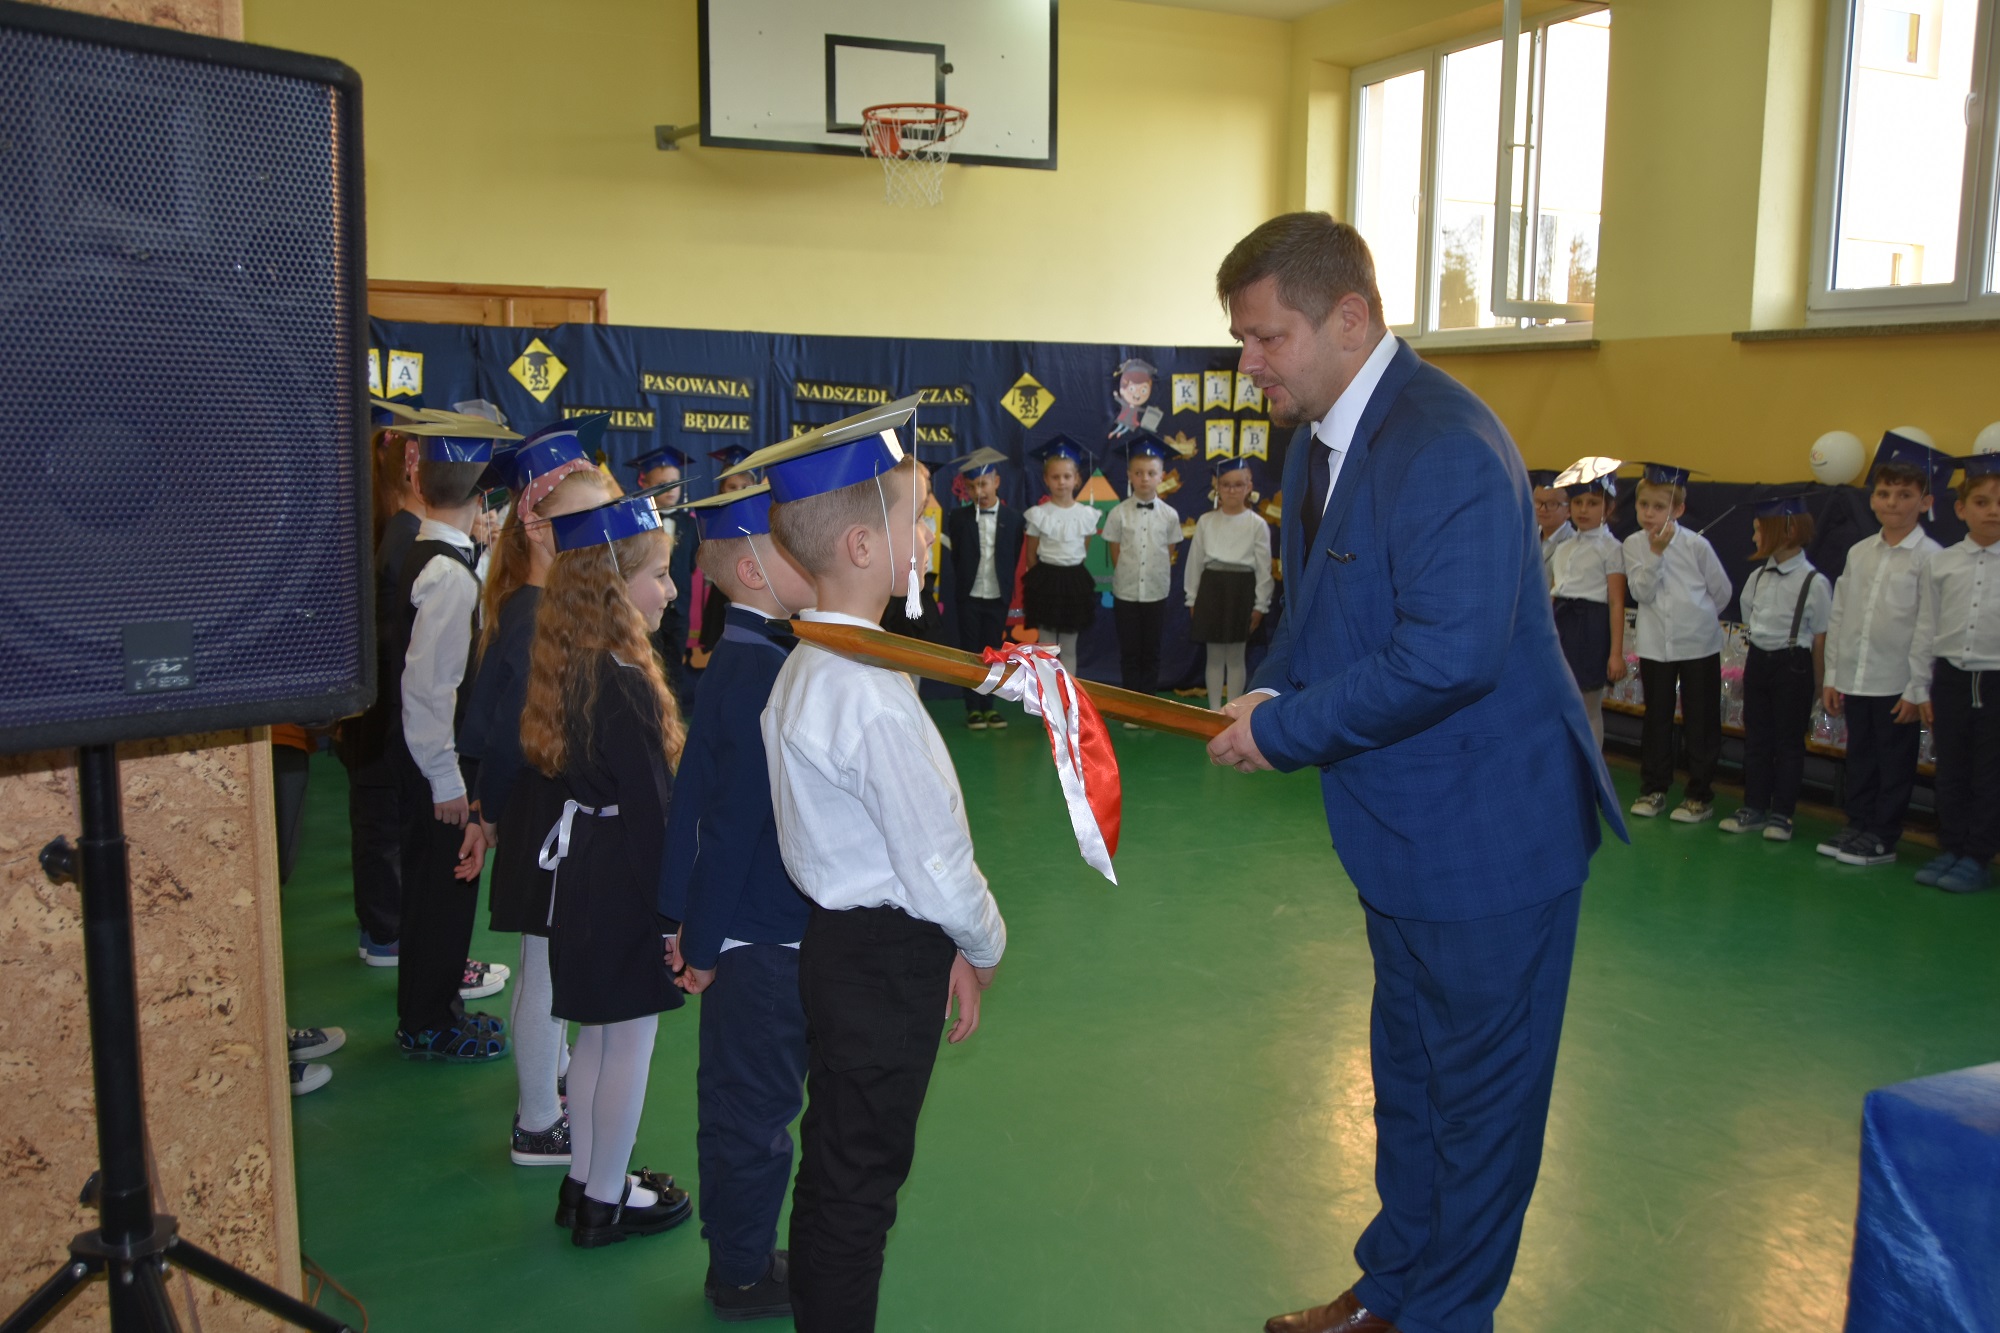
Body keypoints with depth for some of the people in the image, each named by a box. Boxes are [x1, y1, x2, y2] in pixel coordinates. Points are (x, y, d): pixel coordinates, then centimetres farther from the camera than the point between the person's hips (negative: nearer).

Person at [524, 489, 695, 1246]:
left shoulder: (570, 668, 3)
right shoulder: (625, 685, -24)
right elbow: (650, 807, -22)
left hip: (584, 865, 9)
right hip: (627, 878, -9)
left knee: (598, 1032, 21)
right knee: (630, 1038, 6)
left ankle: (585, 1183, 35)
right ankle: (606, 1203, 21)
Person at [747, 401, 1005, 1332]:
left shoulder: (806, 668, 5)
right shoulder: (871, 695, -26)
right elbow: (934, 860, -22)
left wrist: (946, 947, 13)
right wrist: (983, 946, -3)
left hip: (842, 936, 10)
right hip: (883, 958, -10)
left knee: (834, 1166, 24)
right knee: (859, 1180, 7)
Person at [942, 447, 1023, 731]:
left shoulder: (1013, 518, 0)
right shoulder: (957, 517, -1)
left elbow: (1015, 559, 2)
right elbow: (952, 557, 2)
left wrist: (1010, 591, -2)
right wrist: (958, 586, -2)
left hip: (998, 598, 1)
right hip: (969, 597, 0)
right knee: (970, 652, 4)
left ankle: (988, 706, 16)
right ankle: (973, 708, 10)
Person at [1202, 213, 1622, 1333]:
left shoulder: (1447, 448, -25)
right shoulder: (1319, 441, 7)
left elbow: (1448, 653, -31)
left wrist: (1289, 729, -21)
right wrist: (1267, 696, -3)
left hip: (1491, 832, -10)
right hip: (1405, 831, 10)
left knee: (1479, 1097, 9)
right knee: (1408, 1080, 23)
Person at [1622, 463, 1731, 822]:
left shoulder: (1696, 544, -9)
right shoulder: (1633, 544, -2)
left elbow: (1722, 591, 2)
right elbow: (1641, 592, -13)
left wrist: (1698, 617, 12)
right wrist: (1656, 552, -21)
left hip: (1699, 644, -2)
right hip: (1654, 646, 2)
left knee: (1701, 722, 5)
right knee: (1656, 719, 11)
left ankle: (1700, 794, 15)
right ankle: (1654, 788, 23)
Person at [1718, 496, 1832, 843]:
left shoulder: (1814, 582, -12)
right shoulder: (1758, 577, 5)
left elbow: (1820, 639, -9)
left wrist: (1819, 687, -7)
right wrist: (1756, 658, 10)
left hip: (1793, 664, -6)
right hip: (1757, 660, 6)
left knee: (1789, 741, 4)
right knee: (1756, 737, 11)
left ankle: (1782, 814, 12)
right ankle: (1754, 807, 21)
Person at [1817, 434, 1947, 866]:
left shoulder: (1930, 558, -9)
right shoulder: (1859, 553, 9)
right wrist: (1832, 676, 11)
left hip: (1898, 684, -5)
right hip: (1854, 680, 5)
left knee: (1895, 762, 5)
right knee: (1859, 758, 14)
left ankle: (1882, 839, 14)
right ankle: (1858, 826, 25)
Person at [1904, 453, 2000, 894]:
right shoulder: (1940, 564, 3)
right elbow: (1925, 629, 6)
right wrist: (1919, 688, 5)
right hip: (1950, 679, 2)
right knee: (1950, 773, 10)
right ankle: (1950, 849, 22)